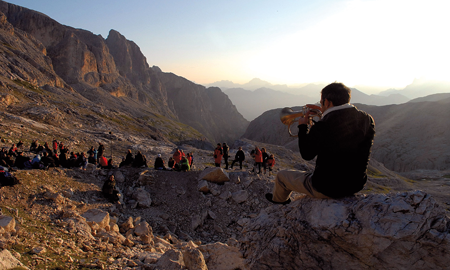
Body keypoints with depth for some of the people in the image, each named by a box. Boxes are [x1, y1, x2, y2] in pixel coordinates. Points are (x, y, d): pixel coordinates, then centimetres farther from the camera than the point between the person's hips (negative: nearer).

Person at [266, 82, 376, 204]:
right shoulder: (368, 120, -7)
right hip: (356, 186, 7)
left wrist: (303, 126, 2)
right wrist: (325, 114, 15)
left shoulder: (322, 127, -26)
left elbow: (306, 154, -10)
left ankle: (278, 199, 50)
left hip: (327, 189, -6)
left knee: (281, 176, 18)